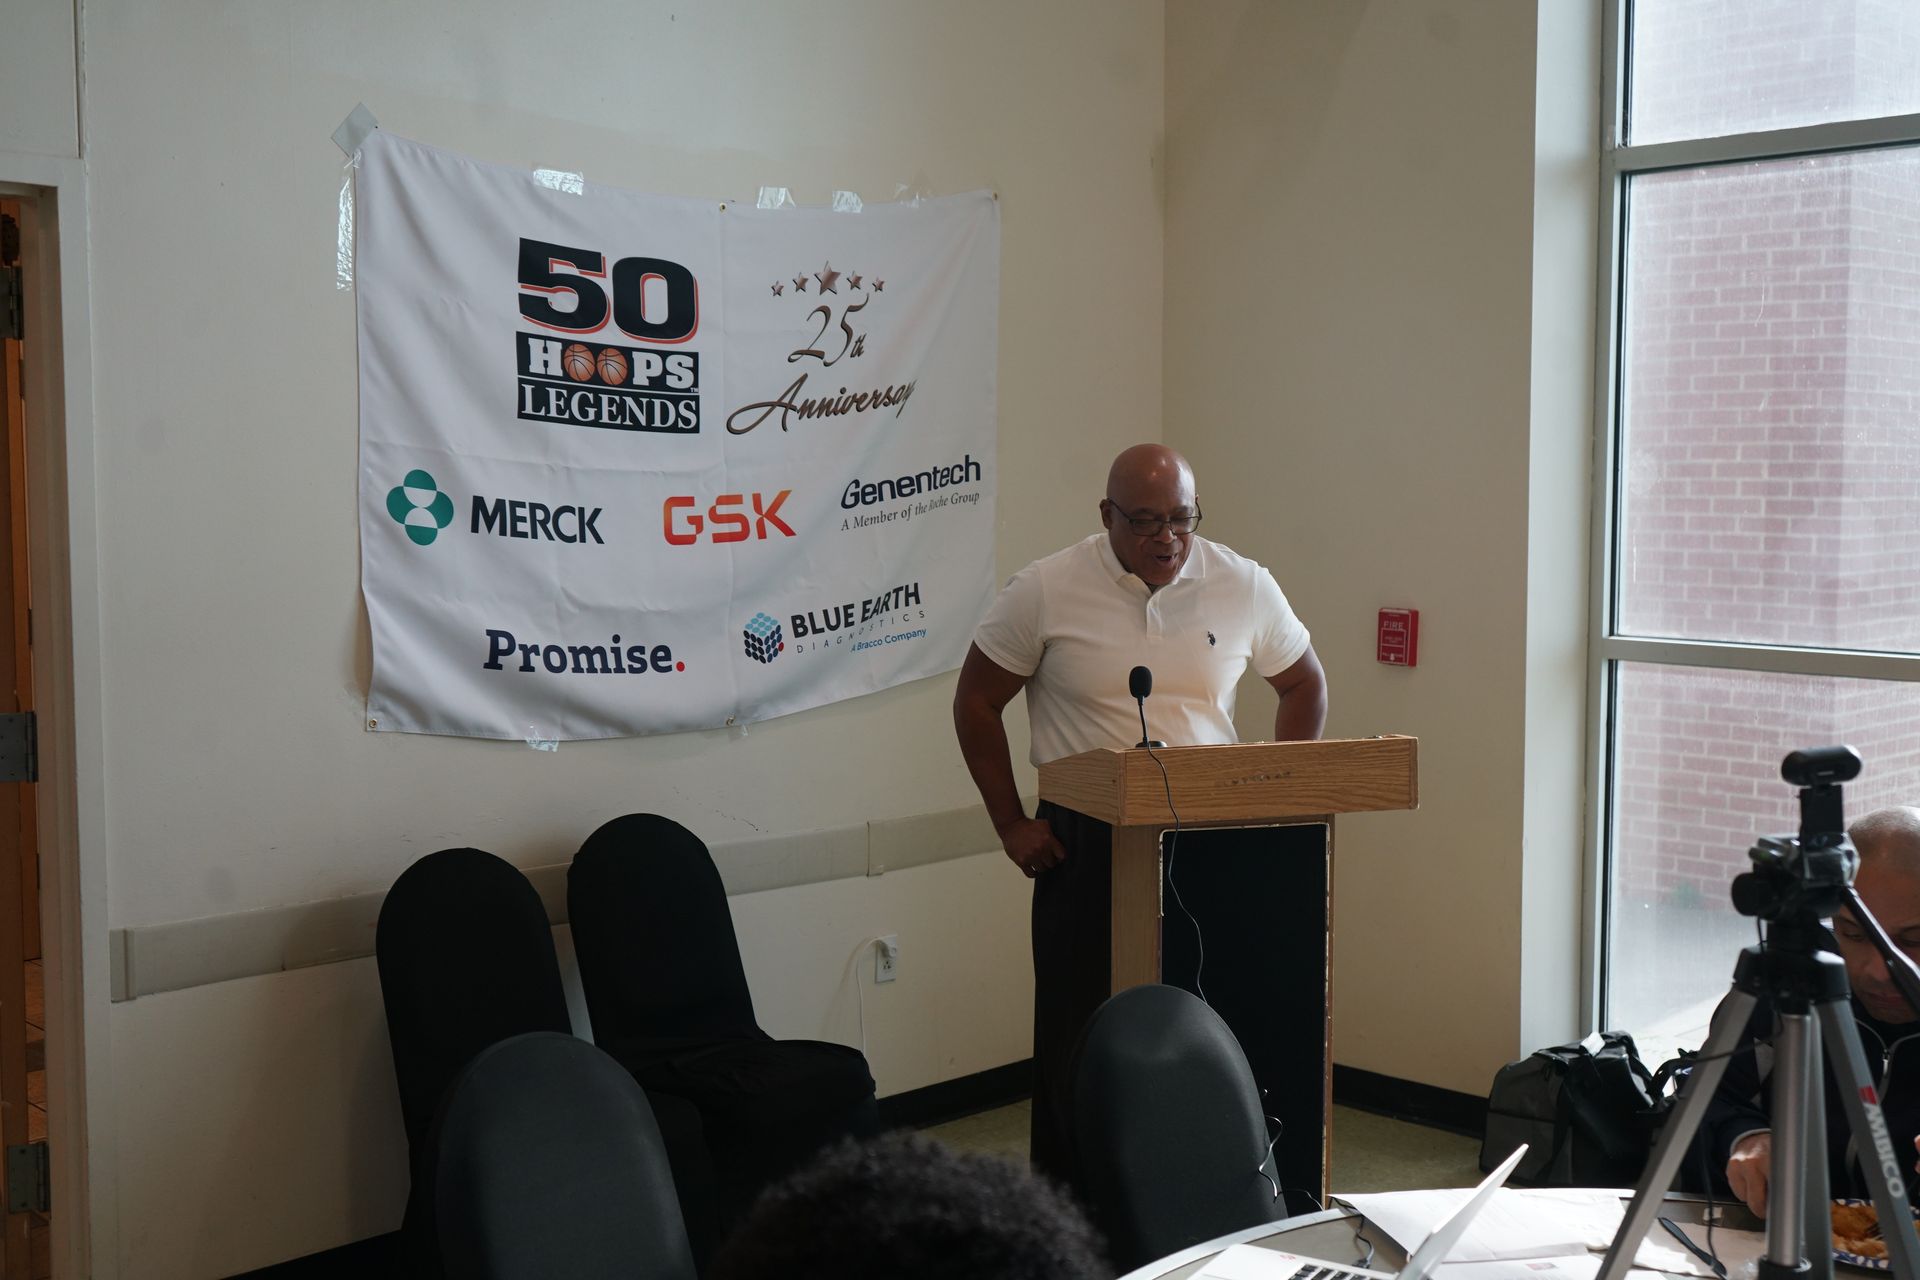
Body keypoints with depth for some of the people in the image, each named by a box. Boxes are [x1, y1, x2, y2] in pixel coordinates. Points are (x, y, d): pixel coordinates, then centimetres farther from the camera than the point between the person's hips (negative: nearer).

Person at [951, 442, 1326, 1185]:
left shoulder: (1245, 587, 2)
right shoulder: (1047, 590, -6)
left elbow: (1305, 686, 16)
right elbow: (976, 701, 3)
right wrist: (1010, 824, 0)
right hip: (1084, 843, -2)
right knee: (1080, 1035, 4)